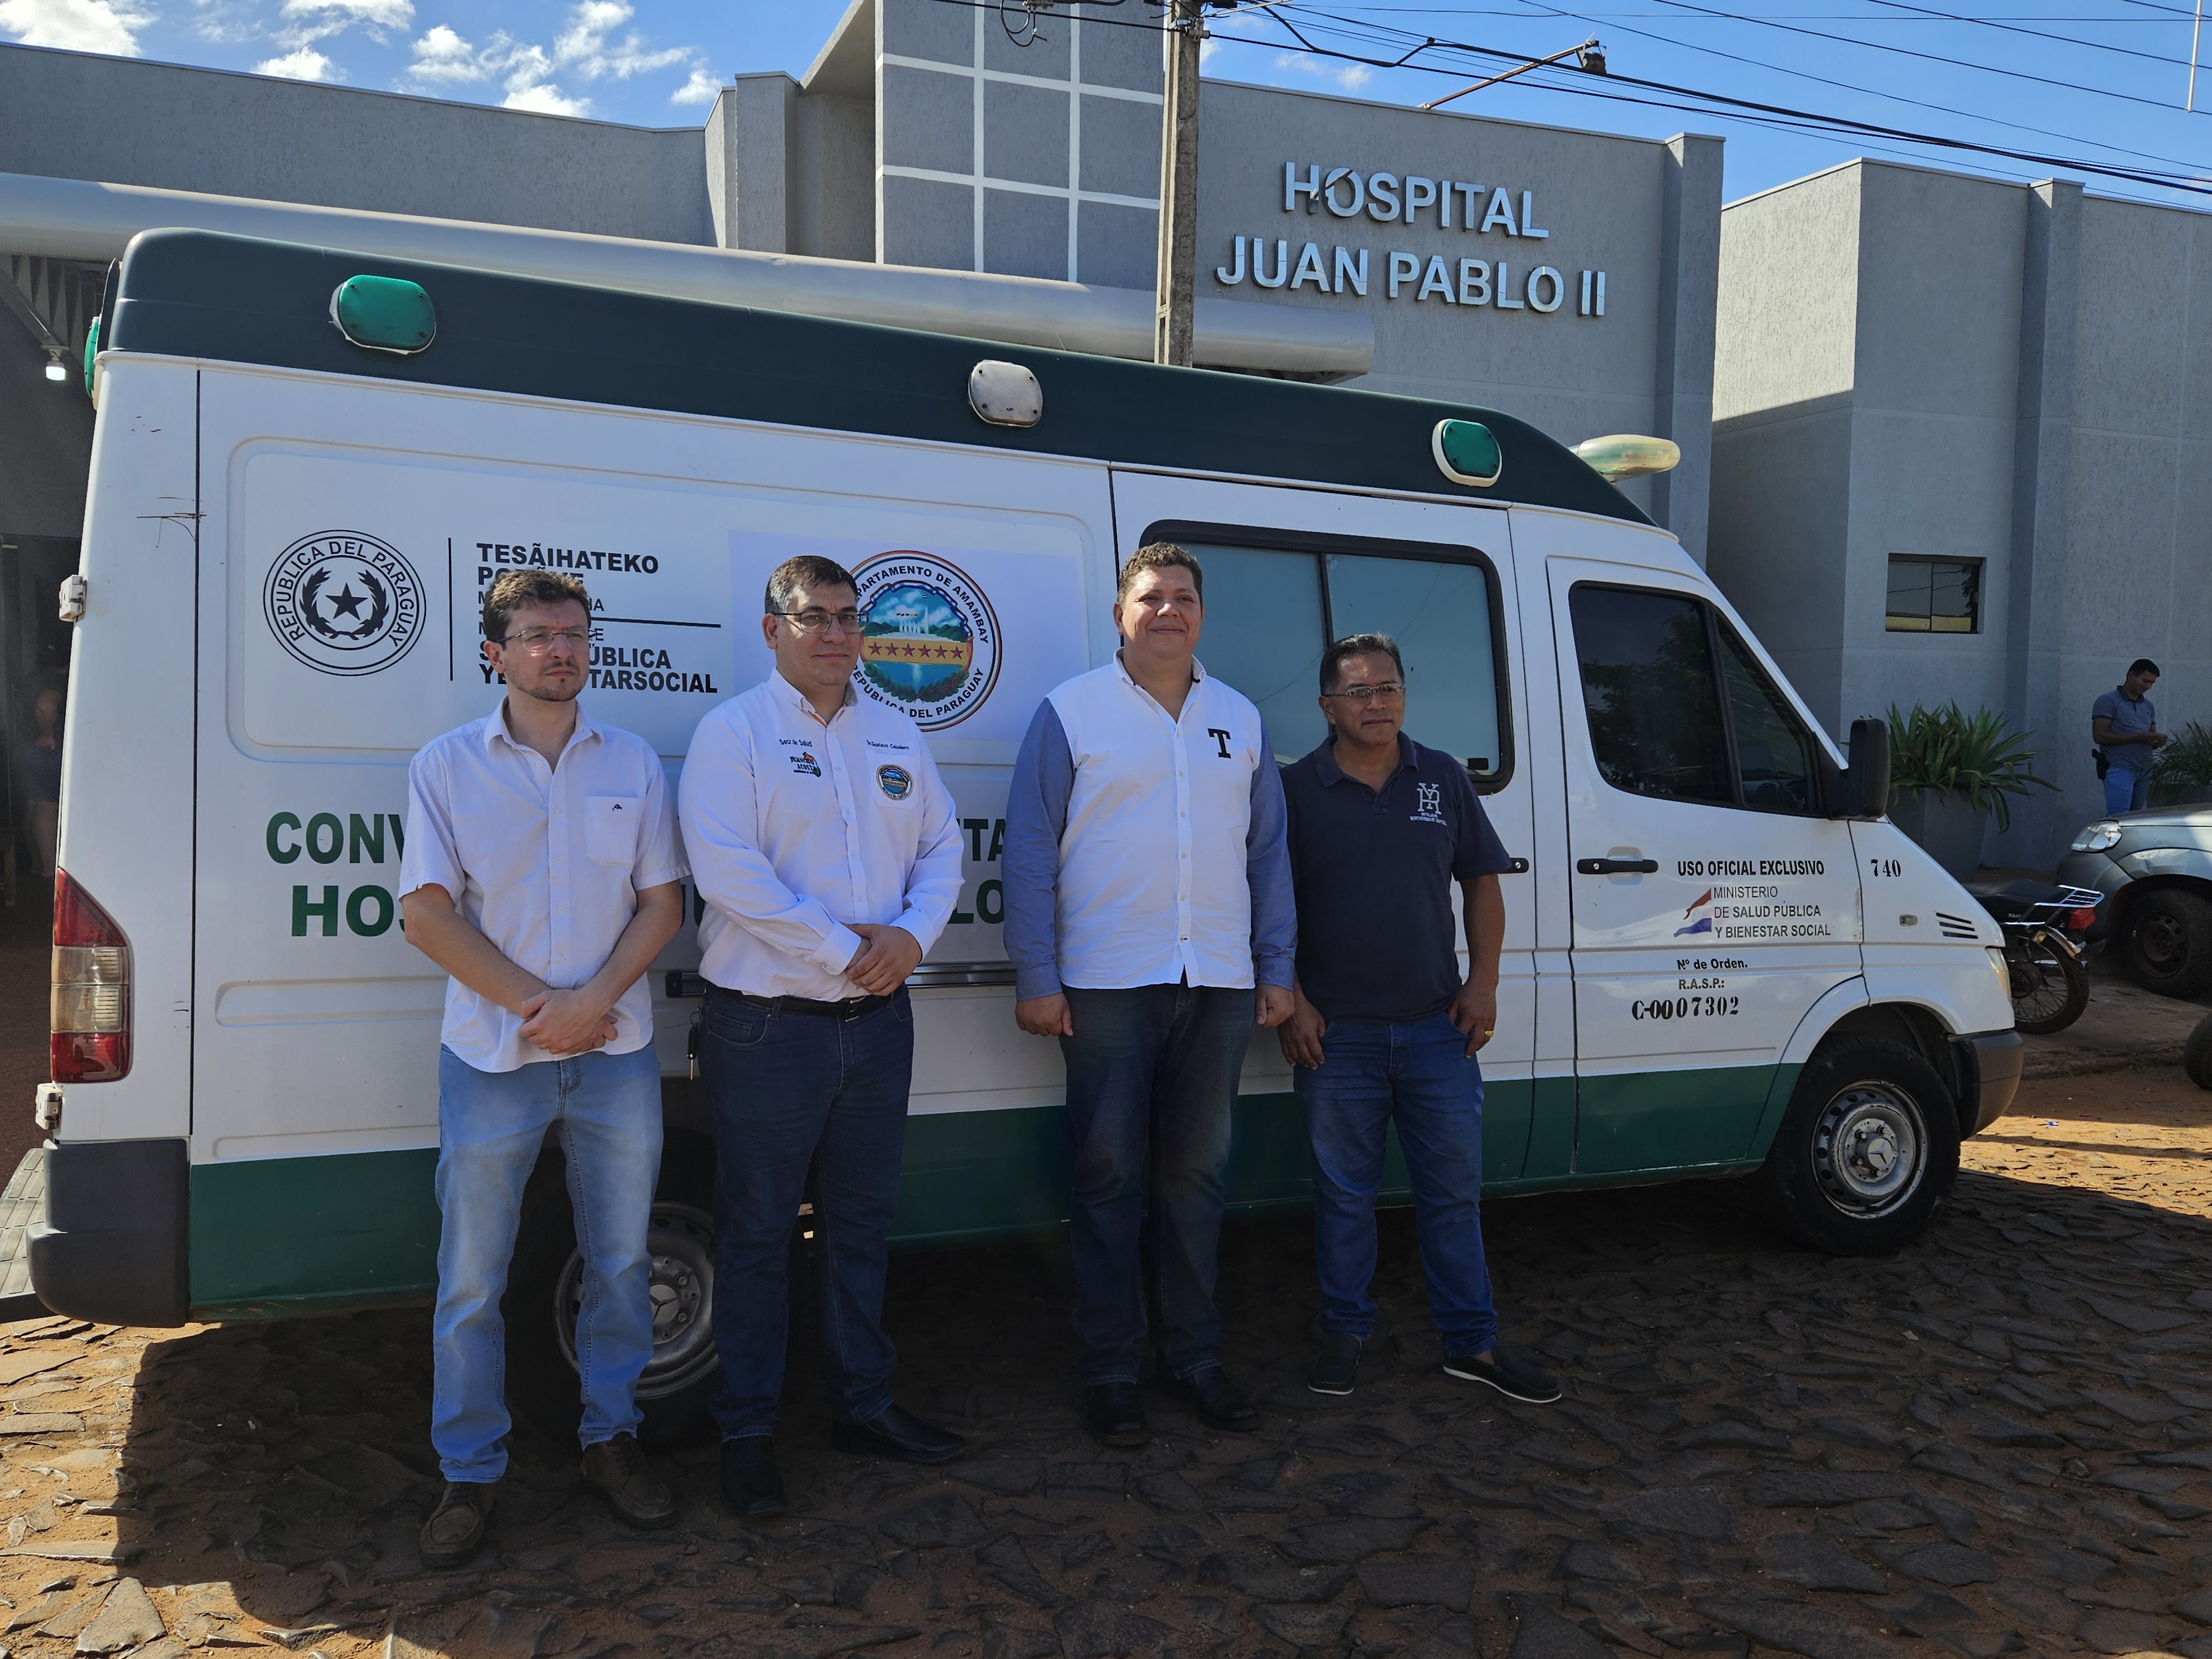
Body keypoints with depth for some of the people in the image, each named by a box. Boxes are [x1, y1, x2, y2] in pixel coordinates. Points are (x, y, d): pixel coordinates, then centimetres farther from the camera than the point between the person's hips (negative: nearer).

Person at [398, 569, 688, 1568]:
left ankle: (611, 1439, 28)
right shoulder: (447, 767, 0)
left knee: (620, 1262, 11)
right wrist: (539, 1004, -13)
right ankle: (470, 1475, 20)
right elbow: (428, 914, -6)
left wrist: (594, 999, -12)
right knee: (472, 1280, 5)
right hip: (492, 1060, -2)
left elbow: (662, 902, 3)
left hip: (616, 1054, 2)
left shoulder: (632, 764, 6)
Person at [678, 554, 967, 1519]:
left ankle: (863, 1403, 30)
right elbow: (727, 870, -17)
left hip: (878, 1019, 6)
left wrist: (912, 932, -8)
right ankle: (747, 1432, 18)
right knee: (756, 1235, 4)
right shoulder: (733, 732, -7)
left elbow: (942, 846, 11)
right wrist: (844, 948, -18)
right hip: (768, 1026, -5)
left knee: (863, 1221, 16)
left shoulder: (896, 736, 12)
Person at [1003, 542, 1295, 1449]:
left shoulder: (1240, 720, 12)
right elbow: (1029, 850, -3)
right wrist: (1035, 977, -8)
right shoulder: (1071, 712, 0)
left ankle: (1195, 1357, 24)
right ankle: (1109, 1370, 14)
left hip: (1218, 984, 4)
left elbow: (1268, 852, 15)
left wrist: (1276, 968, 9)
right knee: (1109, 1178, 3)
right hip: (1108, 982, -3)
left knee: (1196, 1175, 12)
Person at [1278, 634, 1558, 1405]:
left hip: (1437, 1025, 2)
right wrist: (1293, 1002, -7)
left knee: (1454, 1188, 9)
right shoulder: (1296, 789, -2)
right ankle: (1344, 1332, 24)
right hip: (1335, 1034, -2)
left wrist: (1483, 982, 1)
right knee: (1344, 1191, 9)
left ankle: (1472, 1342, 21)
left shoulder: (1444, 779, 7)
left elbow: (1483, 883, 11)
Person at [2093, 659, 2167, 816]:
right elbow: (2100, 736, -11)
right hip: (2120, 769, -6)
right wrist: (2138, 738, -16)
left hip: (2146, 769, 6)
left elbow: (2151, 737, 24)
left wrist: (2158, 741, -2)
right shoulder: (2108, 701, -2)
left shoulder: (2149, 706, 20)